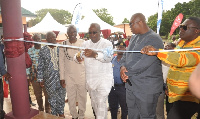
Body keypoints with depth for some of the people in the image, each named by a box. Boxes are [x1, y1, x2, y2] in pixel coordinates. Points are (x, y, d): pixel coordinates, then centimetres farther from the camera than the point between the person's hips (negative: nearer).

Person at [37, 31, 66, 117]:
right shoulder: (43, 51, -1)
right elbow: (40, 66, 1)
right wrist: (40, 79, 0)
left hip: (61, 76, 1)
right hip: (49, 78, -1)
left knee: (62, 95, 8)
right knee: (52, 97, 10)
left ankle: (61, 112, 31)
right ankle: (54, 114, 31)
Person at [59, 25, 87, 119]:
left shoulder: (82, 43, -4)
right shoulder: (63, 45, 0)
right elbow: (61, 62, 5)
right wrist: (62, 77, 4)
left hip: (82, 75, -1)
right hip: (69, 76, 1)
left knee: (82, 96, 8)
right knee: (71, 97, 10)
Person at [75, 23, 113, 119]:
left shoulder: (107, 43, -9)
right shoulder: (85, 44, 8)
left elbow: (108, 57, -27)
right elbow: (78, 54, 1)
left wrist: (95, 54, -47)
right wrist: (77, 57, -25)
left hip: (104, 79, -5)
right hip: (89, 78, 5)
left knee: (101, 103, -11)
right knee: (94, 103, 19)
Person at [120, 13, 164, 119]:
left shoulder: (154, 39, -16)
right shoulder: (134, 37, 12)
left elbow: (144, 63, -24)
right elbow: (126, 54, 13)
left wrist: (128, 72, -16)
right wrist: (123, 66, -7)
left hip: (146, 89, -8)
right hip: (131, 85, 8)